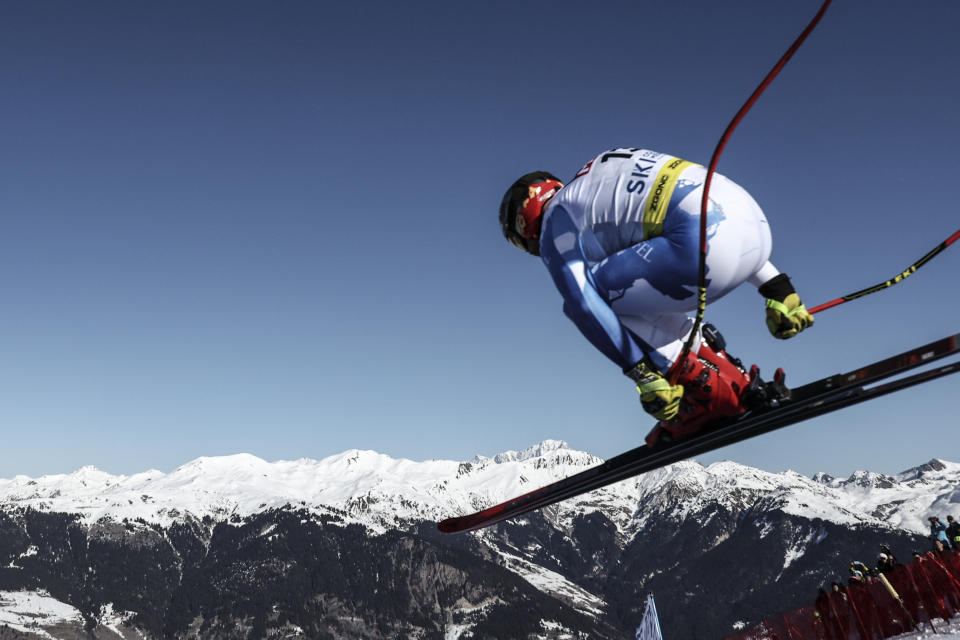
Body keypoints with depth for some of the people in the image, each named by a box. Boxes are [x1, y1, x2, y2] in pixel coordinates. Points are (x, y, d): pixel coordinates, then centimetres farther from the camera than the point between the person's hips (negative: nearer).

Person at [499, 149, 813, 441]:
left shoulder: (555, 219, 12)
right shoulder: (614, 180, 35)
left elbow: (583, 305, -3)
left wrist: (644, 375, 0)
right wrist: (778, 290, 30)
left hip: (710, 243, -9)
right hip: (757, 226, 9)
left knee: (582, 301, 3)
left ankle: (709, 386, 0)